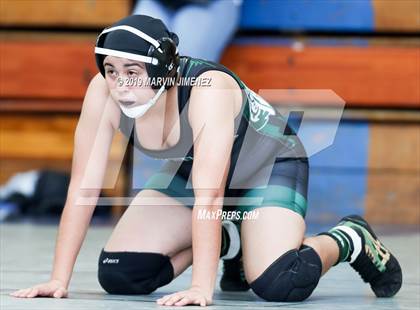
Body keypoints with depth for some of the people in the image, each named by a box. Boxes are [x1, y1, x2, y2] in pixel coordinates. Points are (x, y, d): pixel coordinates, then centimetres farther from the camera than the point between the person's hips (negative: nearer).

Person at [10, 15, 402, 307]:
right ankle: (223, 244, 16)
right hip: (186, 173, 6)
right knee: (117, 274, -10)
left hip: (268, 166, -5)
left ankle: (349, 239, 5)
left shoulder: (208, 90, -38)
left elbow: (208, 195, -43)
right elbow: (83, 187, -22)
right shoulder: (103, 94, -25)